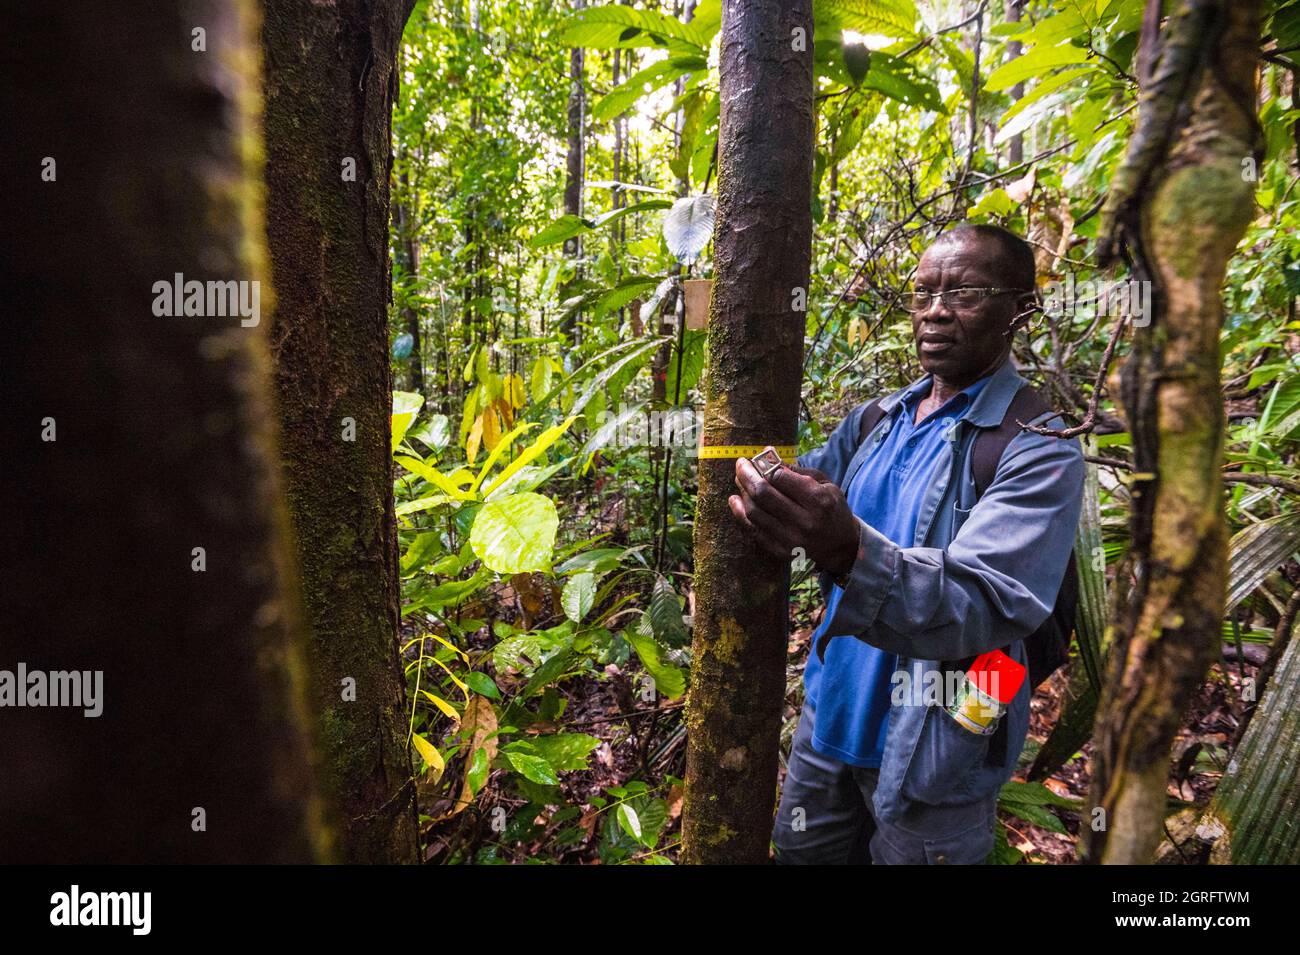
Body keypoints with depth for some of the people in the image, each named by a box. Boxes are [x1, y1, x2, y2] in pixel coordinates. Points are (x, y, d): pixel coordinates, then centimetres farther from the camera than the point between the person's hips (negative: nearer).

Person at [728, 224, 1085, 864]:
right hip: (830, 711, 6)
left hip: (931, 756, -5)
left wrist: (850, 553, -48)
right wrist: (771, 502, -26)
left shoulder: (1040, 450, -17)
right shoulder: (874, 420, 4)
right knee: (797, 853, 22)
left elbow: (984, 607, -30)